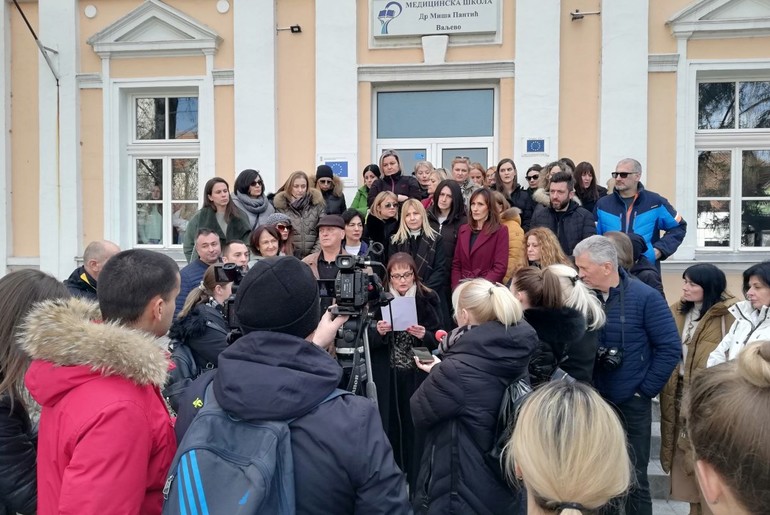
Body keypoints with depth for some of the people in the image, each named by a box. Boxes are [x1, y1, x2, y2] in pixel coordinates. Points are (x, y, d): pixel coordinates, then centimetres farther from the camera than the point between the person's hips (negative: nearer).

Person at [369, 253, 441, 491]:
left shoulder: (427, 299, -1)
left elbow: (438, 339, -1)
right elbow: (369, 342, 1)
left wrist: (424, 335, -21)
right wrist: (378, 332, -19)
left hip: (418, 376, -1)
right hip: (387, 376, 1)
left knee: (415, 427, 3)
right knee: (389, 428, 4)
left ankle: (416, 484, 19)